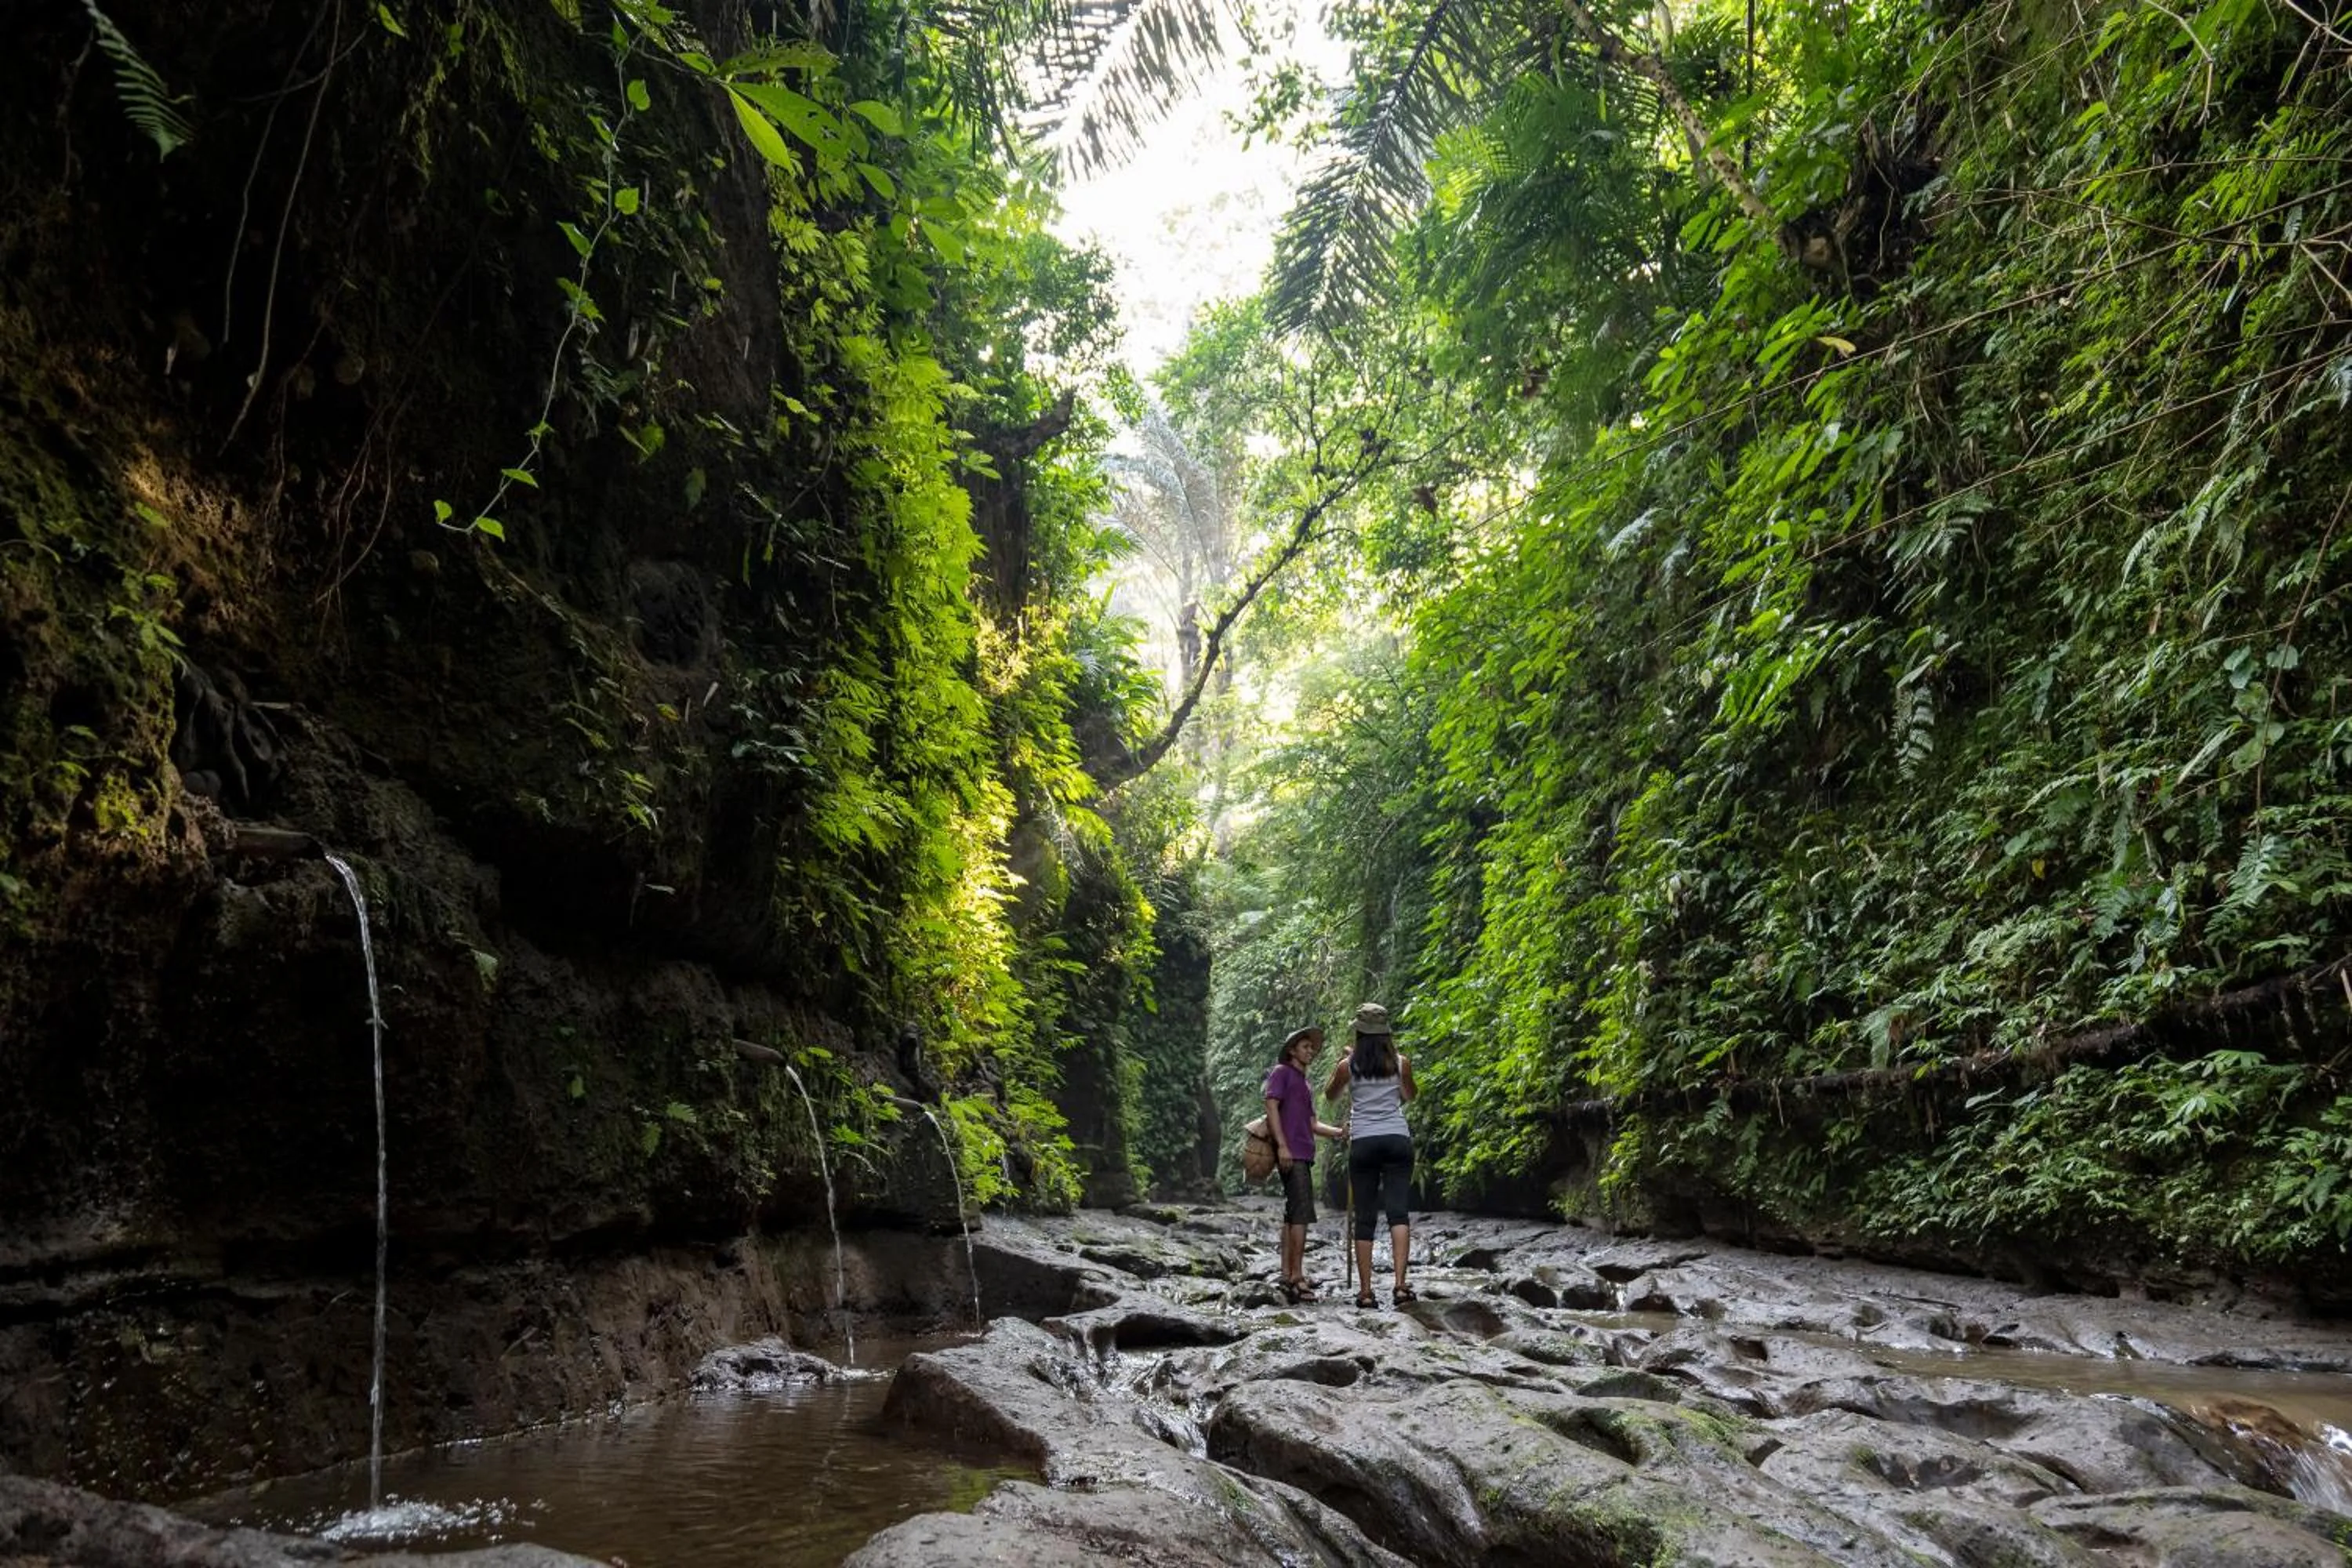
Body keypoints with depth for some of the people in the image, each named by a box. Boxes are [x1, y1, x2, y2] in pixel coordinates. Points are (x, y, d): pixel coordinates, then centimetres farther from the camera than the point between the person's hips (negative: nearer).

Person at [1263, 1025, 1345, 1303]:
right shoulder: (1282, 1072, 1)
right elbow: (1271, 1107, -11)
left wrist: (1339, 1132, 7)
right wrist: (1282, 1145, -20)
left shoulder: (1306, 1085, 26)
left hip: (1303, 1155, 9)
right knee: (1302, 1212, -14)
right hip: (1290, 1154, -9)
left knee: (1292, 1214, 8)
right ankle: (1297, 1276, -16)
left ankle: (1288, 1277, 11)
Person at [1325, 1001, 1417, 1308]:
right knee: (1399, 1212, -4)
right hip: (1397, 1140, 0)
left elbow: (1330, 1094, 20)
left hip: (1363, 1144, 0)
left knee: (1364, 1219, 4)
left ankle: (1365, 1292, 5)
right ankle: (1400, 1283, -20)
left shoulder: (1348, 1066, 1)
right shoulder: (1400, 1063, 3)